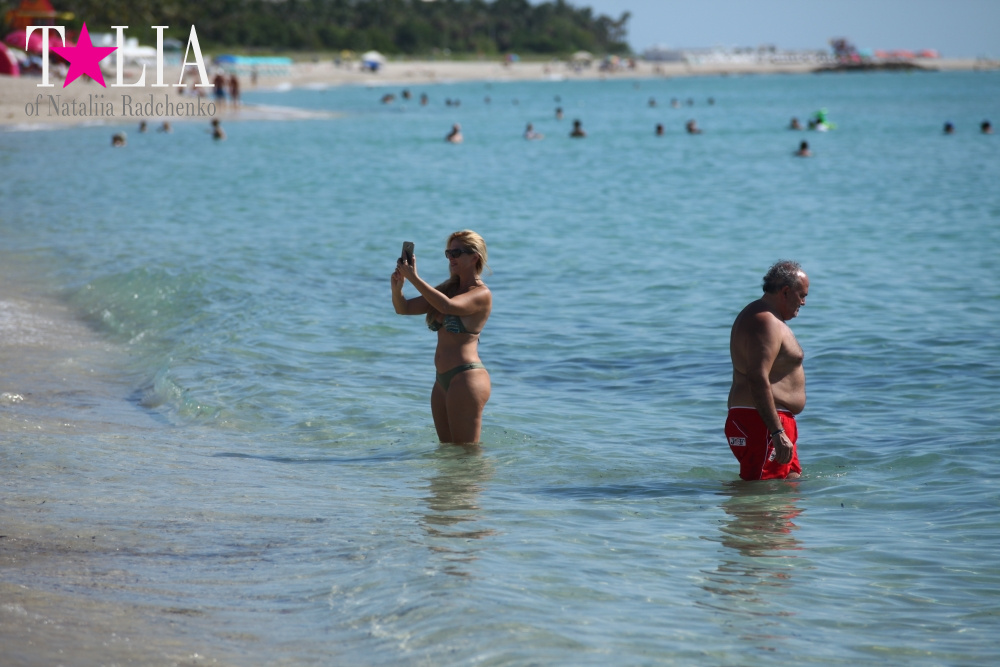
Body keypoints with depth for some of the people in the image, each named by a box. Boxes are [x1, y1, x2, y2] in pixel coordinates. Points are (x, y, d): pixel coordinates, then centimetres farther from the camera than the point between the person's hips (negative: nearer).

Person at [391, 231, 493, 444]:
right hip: (444, 379, 9)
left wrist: (414, 278, -29)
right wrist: (397, 286, -13)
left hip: (466, 378, -9)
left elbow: (448, 306, -29)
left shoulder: (482, 294, -10)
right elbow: (404, 308, 9)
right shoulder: (448, 288, 15)